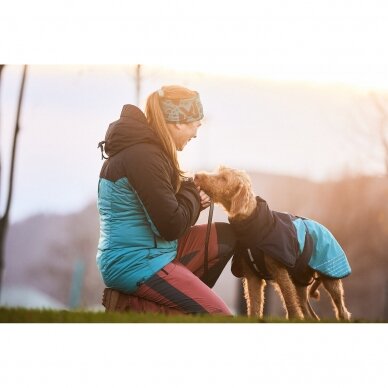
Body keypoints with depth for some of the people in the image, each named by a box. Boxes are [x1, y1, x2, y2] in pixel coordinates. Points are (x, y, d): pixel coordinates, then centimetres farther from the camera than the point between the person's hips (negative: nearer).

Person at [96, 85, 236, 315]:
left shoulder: (143, 146, 11)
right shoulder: (143, 156, -20)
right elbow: (171, 226, -20)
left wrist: (194, 200, 2)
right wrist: (192, 193, -2)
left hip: (151, 252, 10)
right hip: (135, 265, -10)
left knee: (226, 236, 12)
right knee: (218, 316, -13)